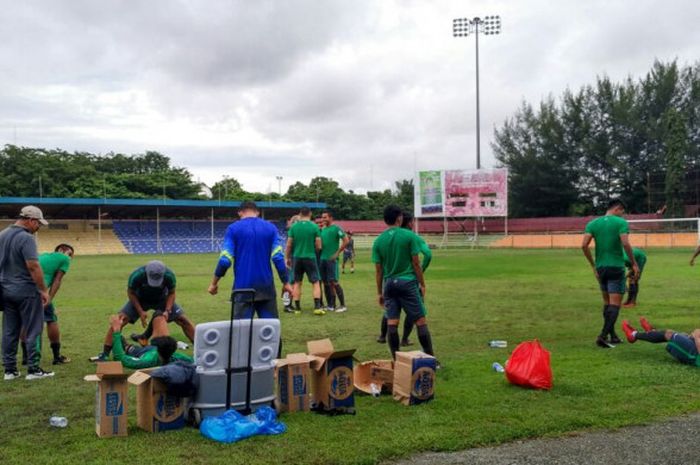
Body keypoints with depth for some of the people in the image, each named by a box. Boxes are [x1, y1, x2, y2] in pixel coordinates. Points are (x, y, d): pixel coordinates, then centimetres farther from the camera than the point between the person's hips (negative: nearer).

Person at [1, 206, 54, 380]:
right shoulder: (26, 238, -16)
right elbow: (33, 266, -22)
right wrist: (44, 290, -17)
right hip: (26, 290, -8)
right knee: (33, 331, 1)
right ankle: (33, 370, 5)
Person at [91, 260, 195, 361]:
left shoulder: (169, 275, -33)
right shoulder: (137, 275, -36)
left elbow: (171, 293, -14)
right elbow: (131, 293, -16)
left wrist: (167, 310, -28)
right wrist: (140, 312, -24)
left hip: (162, 299, 1)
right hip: (139, 299, -1)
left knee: (183, 320, -9)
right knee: (120, 321, -18)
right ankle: (104, 354, -7)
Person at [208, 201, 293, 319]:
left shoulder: (233, 228, 0)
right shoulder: (270, 228, 4)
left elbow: (225, 259, -7)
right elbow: (278, 257, -3)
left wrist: (214, 283, 5)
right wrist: (285, 282, 4)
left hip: (243, 287, -2)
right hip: (266, 286, 2)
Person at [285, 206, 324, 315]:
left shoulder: (294, 227, -1)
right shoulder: (314, 227, -5)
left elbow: (289, 245, 1)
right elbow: (318, 246, -4)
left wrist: (287, 258, 13)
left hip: (297, 257, 2)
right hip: (310, 257, -2)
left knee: (297, 283, 12)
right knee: (315, 282, 4)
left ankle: (297, 308, 13)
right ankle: (317, 307, -6)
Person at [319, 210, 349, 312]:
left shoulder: (336, 228, -6)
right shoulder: (323, 229, 15)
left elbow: (346, 240, -13)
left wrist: (337, 253, -13)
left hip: (331, 259, -7)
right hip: (323, 258, 7)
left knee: (334, 282, -9)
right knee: (325, 283, 8)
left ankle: (343, 305, -3)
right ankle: (330, 305, 15)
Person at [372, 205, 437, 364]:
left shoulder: (378, 241, 4)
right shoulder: (409, 235, -5)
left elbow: (378, 270, 6)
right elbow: (416, 263, -5)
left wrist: (379, 292, 12)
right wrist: (422, 284, 4)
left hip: (389, 284, 4)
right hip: (408, 282, -4)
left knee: (391, 323, 4)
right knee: (421, 321, 1)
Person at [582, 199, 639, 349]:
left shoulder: (593, 223, 6)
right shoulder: (621, 222, -5)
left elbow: (584, 245, -5)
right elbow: (625, 244, -18)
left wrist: (593, 265, 3)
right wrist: (634, 263, -8)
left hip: (600, 267, 5)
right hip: (616, 267, -5)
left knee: (607, 302, 16)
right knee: (615, 304, -2)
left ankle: (613, 336, 22)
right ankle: (603, 336, -13)